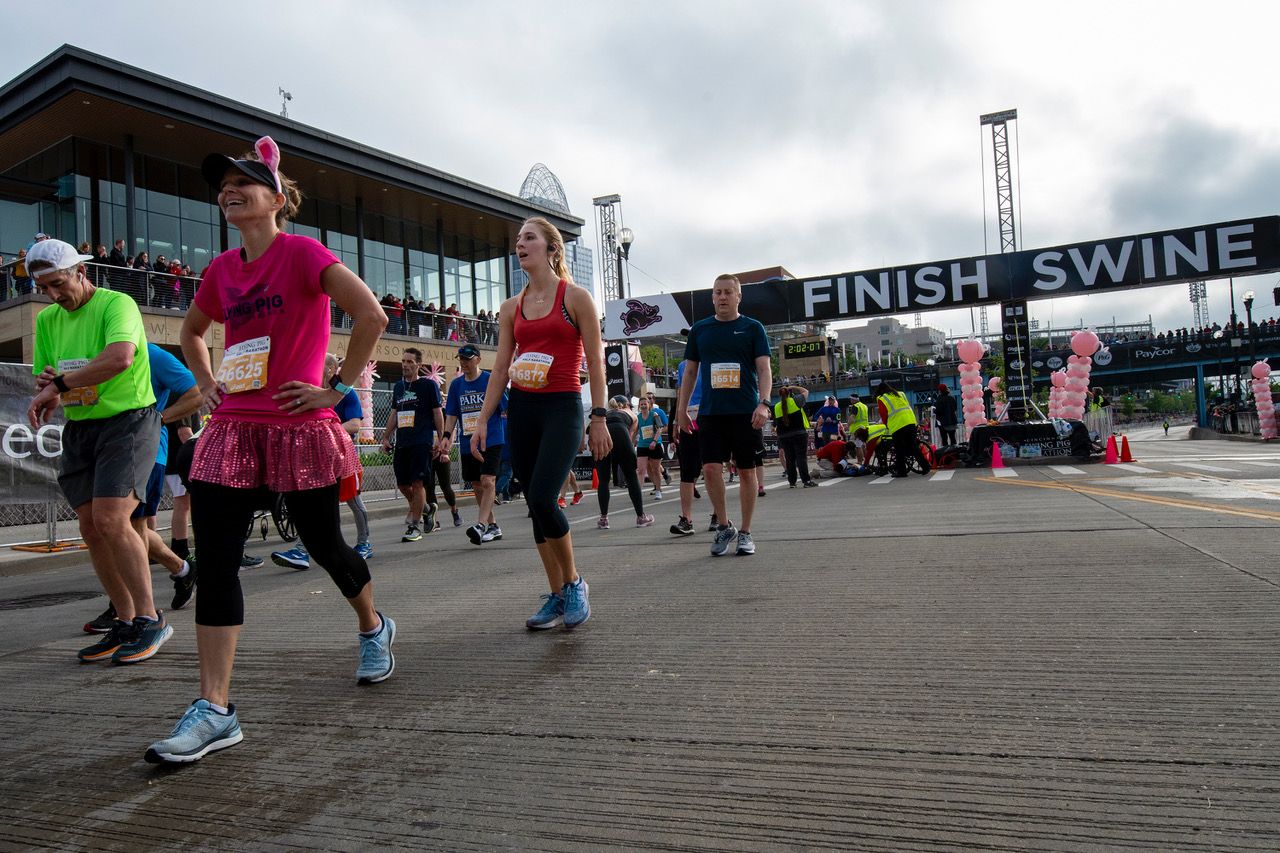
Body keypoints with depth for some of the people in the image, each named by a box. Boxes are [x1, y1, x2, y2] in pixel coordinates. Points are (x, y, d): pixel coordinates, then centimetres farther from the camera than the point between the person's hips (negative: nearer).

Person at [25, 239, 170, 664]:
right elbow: (43, 379, 18)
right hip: (79, 429, 8)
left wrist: (58, 383, -25)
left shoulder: (117, 304, -10)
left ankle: (150, 619, -6)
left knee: (111, 520, -17)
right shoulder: (47, 319, 13)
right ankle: (126, 623, 15)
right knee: (91, 529, 5)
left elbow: (120, 357, -30)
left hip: (128, 420, -7)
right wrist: (47, 387, -6)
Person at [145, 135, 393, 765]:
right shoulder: (221, 269, 12)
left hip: (299, 429, -5)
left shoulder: (301, 252, -7)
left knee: (324, 547, 8)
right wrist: (206, 382, 14)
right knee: (214, 561, -4)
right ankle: (215, 709, 0)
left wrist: (338, 389, -16)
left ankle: (373, 628, 38)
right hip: (231, 431, 6)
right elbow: (191, 331, 31)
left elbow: (371, 316, -19)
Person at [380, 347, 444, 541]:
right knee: (403, 484, 6)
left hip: (422, 443, -6)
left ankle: (415, 526, 0)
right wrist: (386, 438, 16)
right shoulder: (398, 387, 16)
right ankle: (426, 508, 30)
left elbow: (438, 414, -2)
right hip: (402, 443, 6)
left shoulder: (429, 385, -1)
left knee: (417, 483, -8)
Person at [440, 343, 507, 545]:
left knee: (487, 481, -18)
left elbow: (507, 409, -2)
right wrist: (447, 436, -3)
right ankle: (493, 526, 21)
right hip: (467, 443, 6)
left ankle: (480, 525, -25)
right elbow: (452, 414, 11)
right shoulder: (456, 384, 10)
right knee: (478, 485, 10)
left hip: (491, 440, -6)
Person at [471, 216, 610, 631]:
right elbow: (500, 368, 12)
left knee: (542, 499, -19)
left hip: (562, 408, -5)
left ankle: (574, 582, 5)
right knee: (535, 505, 5)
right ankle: (557, 596, 16)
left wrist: (598, 417, -9)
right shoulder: (512, 307, 13)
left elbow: (595, 360, -3)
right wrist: (483, 420, 5)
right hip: (521, 409, 6)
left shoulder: (575, 297, -1)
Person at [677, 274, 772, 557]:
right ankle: (723, 526, 11)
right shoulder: (699, 329, 11)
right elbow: (690, 371, 15)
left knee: (747, 471, 4)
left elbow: (763, 368, -2)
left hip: (745, 413, -1)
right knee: (710, 468, -9)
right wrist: (682, 408, 10)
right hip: (710, 412, 2)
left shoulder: (752, 328, 4)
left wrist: (764, 403, -17)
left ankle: (745, 533, 16)